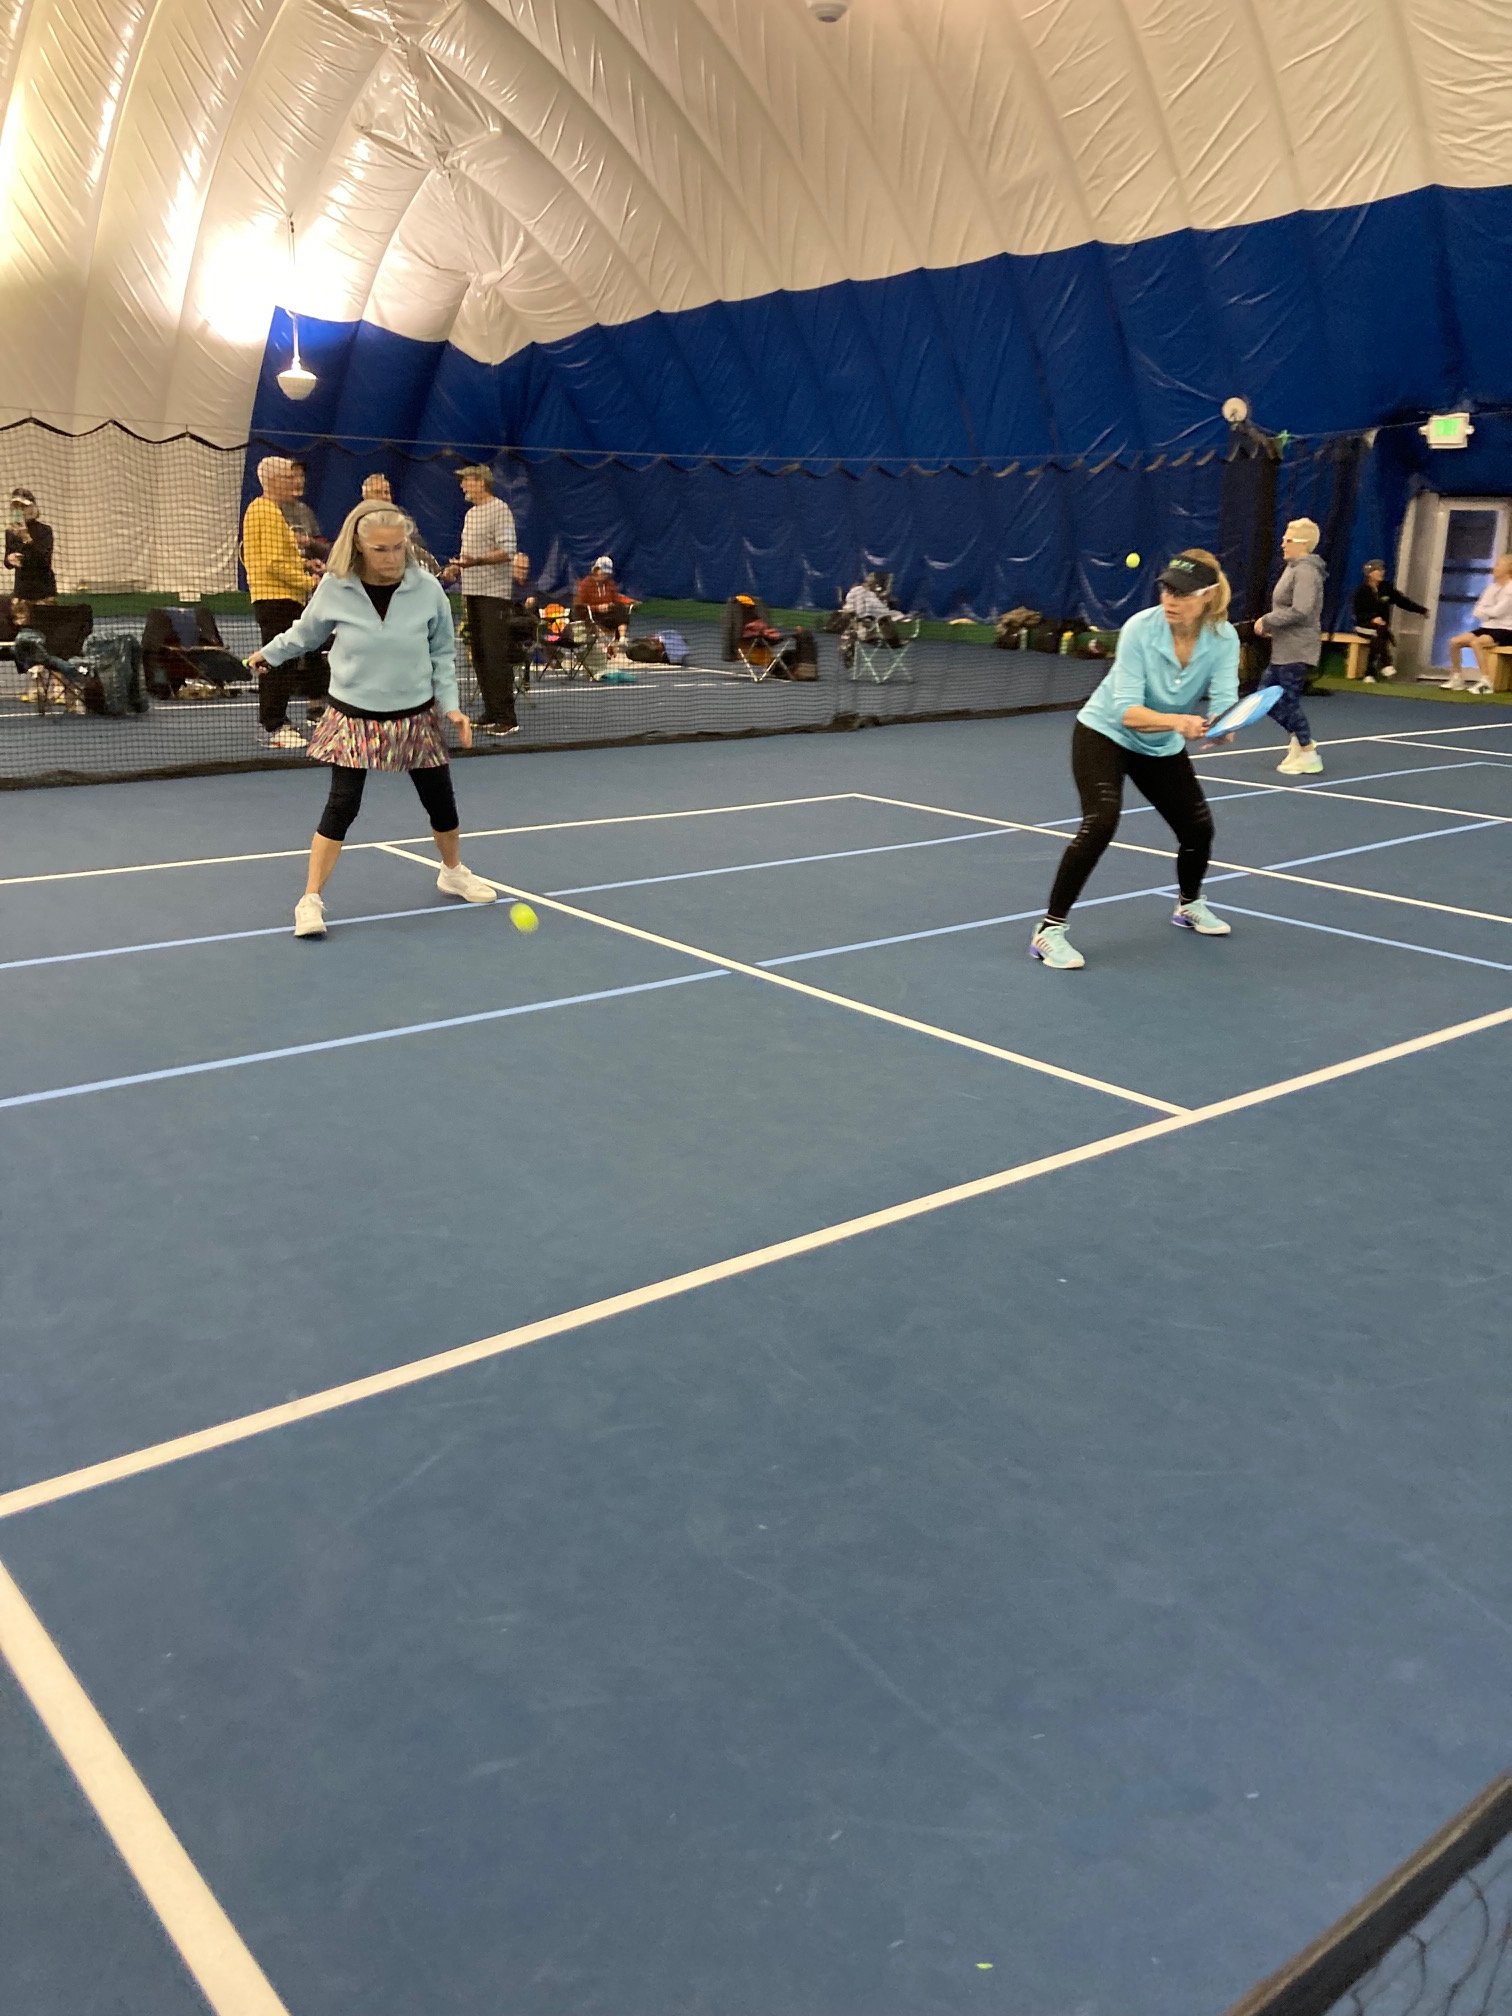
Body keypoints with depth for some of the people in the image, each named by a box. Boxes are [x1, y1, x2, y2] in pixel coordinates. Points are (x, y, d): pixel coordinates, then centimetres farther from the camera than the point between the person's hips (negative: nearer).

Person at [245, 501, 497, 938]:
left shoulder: (427, 589, -9)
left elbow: (442, 655, 3)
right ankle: (311, 899, -1)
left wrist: (450, 705, -6)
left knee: (440, 800, 13)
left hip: (415, 717, 2)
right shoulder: (335, 588, -11)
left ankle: (453, 872, 40)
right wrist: (268, 654, 23)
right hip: (354, 717, -2)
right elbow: (306, 633, 10)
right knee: (342, 804, -9)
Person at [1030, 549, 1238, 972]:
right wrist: (1179, 721, -50)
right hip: (1105, 734, -5)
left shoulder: (1224, 638, -18)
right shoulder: (1140, 629, -28)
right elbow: (1126, 711, -34)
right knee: (1100, 824, -24)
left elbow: (1224, 703, -26)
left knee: (1198, 827, 7)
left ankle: (1189, 905, 39)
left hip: (1163, 747, 5)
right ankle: (1050, 930, -16)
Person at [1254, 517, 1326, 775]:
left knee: (1287, 701, -4)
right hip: (1284, 650, 10)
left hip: (1296, 651, -10)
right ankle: (1301, 739, 25)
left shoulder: (1305, 571, -17)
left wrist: (1267, 620, -16)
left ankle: (1308, 755, 7)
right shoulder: (1294, 568, 14)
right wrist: (1271, 625, 8)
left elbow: (1300, 612, -26)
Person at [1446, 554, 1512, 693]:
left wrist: (1484, 611, 1)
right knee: (1455, 641, -6)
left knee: (1476, 642, -34)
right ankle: (1457, 678, 5)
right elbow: (1476, 612, 6)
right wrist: (1490, 613, -12)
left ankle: (1486, 682, -32)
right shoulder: (1493, 587, 14)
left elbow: (1497, 611, -18)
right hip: (1488, 627, 8)